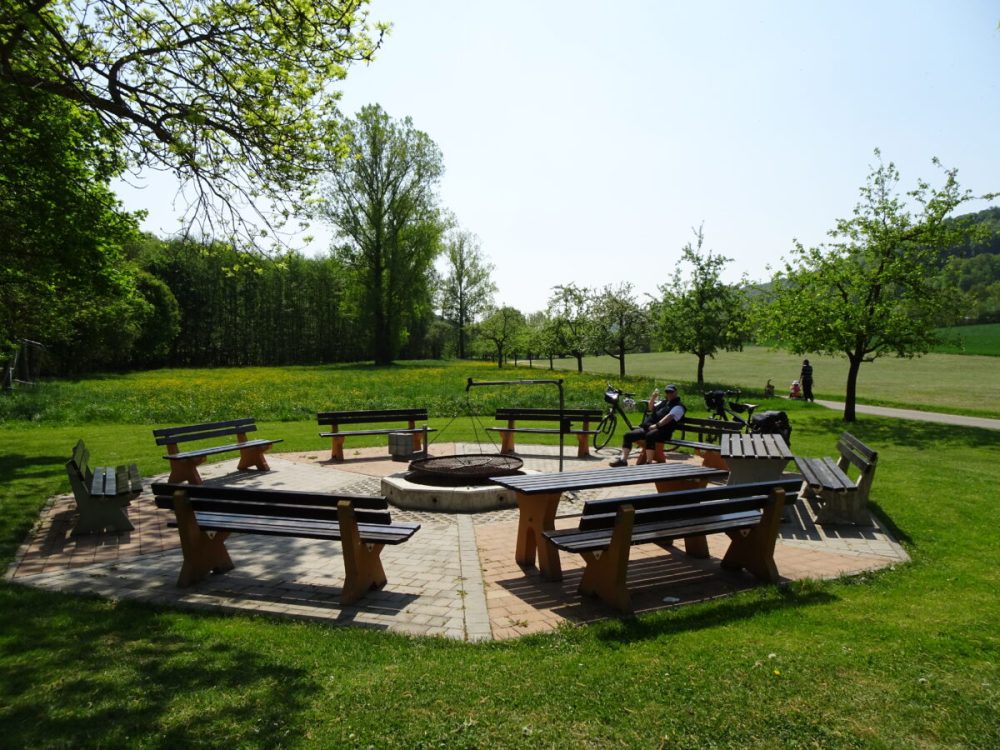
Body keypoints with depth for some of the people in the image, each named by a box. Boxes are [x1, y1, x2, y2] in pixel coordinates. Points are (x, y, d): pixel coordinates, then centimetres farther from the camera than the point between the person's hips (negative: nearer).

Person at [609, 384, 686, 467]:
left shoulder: (678, 406, 2)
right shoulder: (663, 402, 27)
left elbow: (669, 417, -13)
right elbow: (651, 408, 31)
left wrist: (656, 426, -24)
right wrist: (653, 398, 12)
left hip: (662, 431, -8)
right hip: (647, 427, 8)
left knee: (649, 436, -41)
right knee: (628, 435, -12)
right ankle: (623, 460, -17)